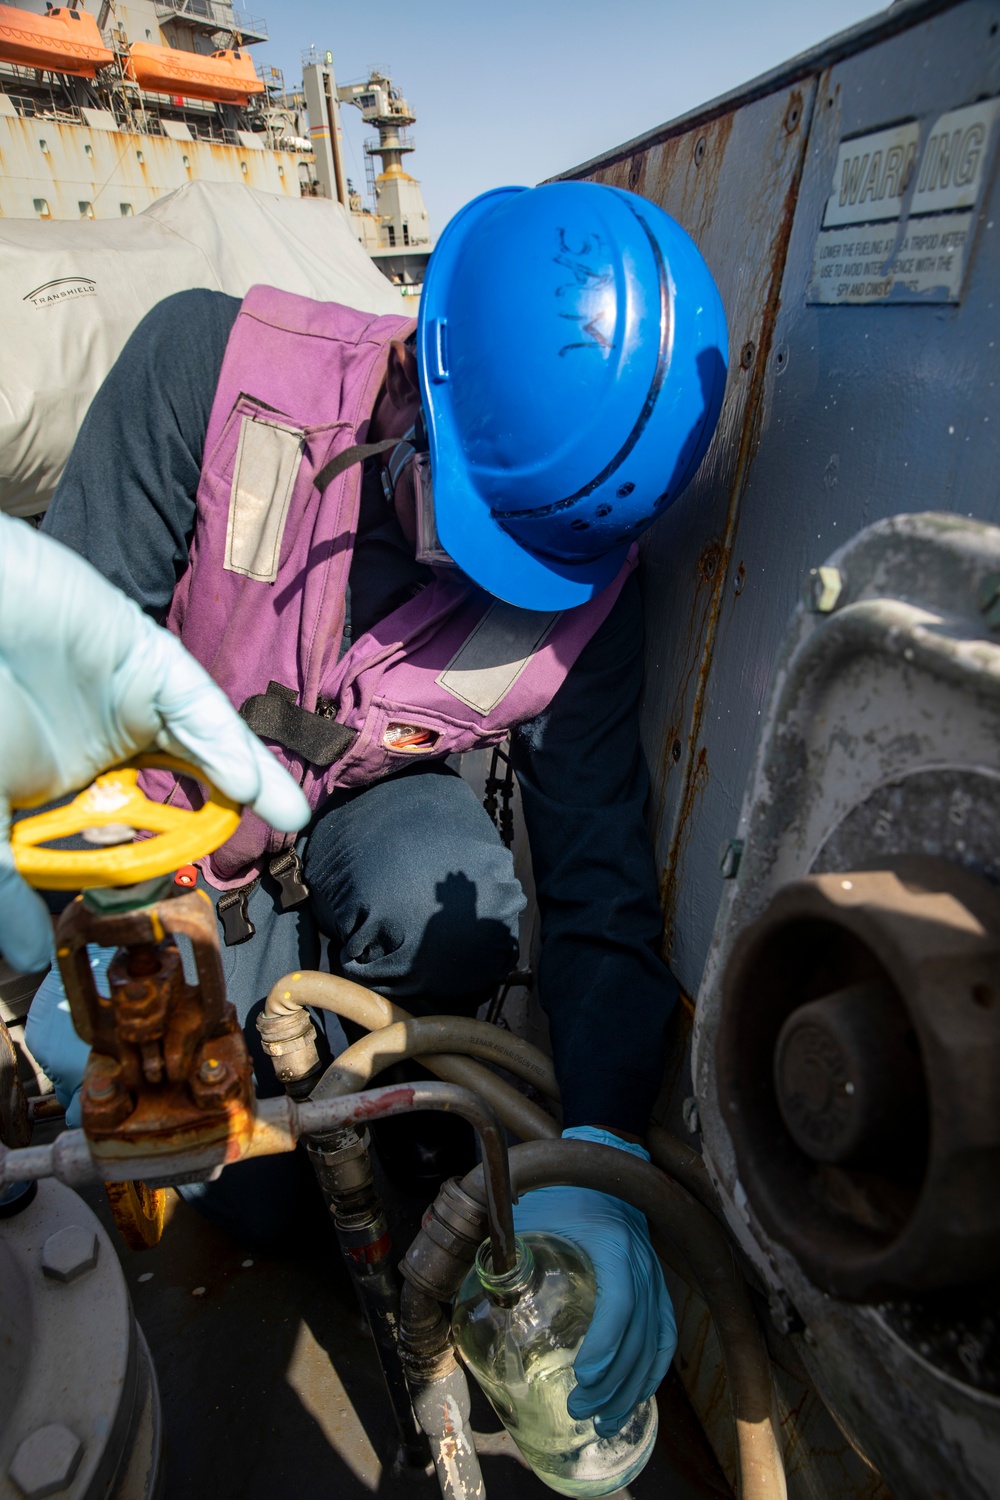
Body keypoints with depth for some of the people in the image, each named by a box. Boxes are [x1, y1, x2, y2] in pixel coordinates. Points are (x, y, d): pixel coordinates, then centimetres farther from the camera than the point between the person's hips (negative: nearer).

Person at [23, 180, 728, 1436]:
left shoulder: (585, 578, -23)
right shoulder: (213, 367, -26)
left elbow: (603, 882, -20)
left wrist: (600, 1153, -30)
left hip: (362, 807, 1)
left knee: (455, 905, -33)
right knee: (225, 1178, -10)